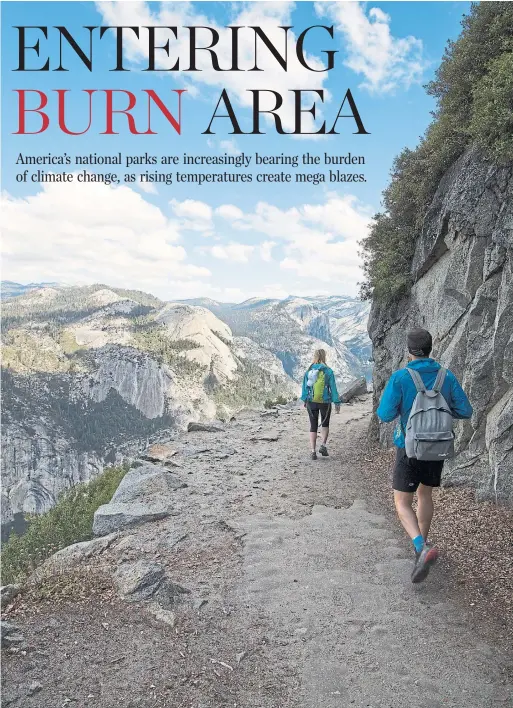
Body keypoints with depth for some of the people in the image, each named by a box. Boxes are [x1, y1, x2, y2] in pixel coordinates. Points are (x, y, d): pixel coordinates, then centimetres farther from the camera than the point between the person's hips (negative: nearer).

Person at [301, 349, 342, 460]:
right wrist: (337, 403, -1)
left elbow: (305, 386, 4)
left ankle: (313, 451, 5)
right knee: (325, 424, 19)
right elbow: (333, 388, -7)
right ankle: (323, 445, 3)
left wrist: (304, 400, 15)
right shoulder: (328, 371, -9)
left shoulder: (309, 371, -2)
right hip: (325, 402, -2)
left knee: (313, 426, 9)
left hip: (311, 402, 2)